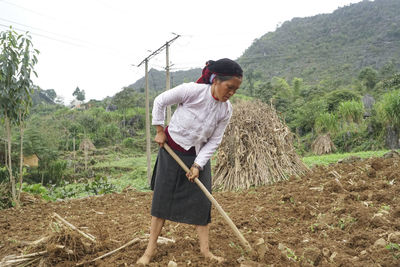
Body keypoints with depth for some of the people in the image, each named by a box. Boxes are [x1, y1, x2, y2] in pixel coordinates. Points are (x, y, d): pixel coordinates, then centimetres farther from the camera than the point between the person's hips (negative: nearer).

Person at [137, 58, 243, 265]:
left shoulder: (226, 110, -10)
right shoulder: (192, 91, -24)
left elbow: (214, 141, -6)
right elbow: (160, 101, -11)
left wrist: (198, 165, -15)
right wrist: (160, 131, -8)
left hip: (199, 155, 4)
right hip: (171, 149, -3)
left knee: (202, 201, 2)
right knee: (162, 199, 1)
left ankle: (205, 250, 13)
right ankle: (150, 249, 12)